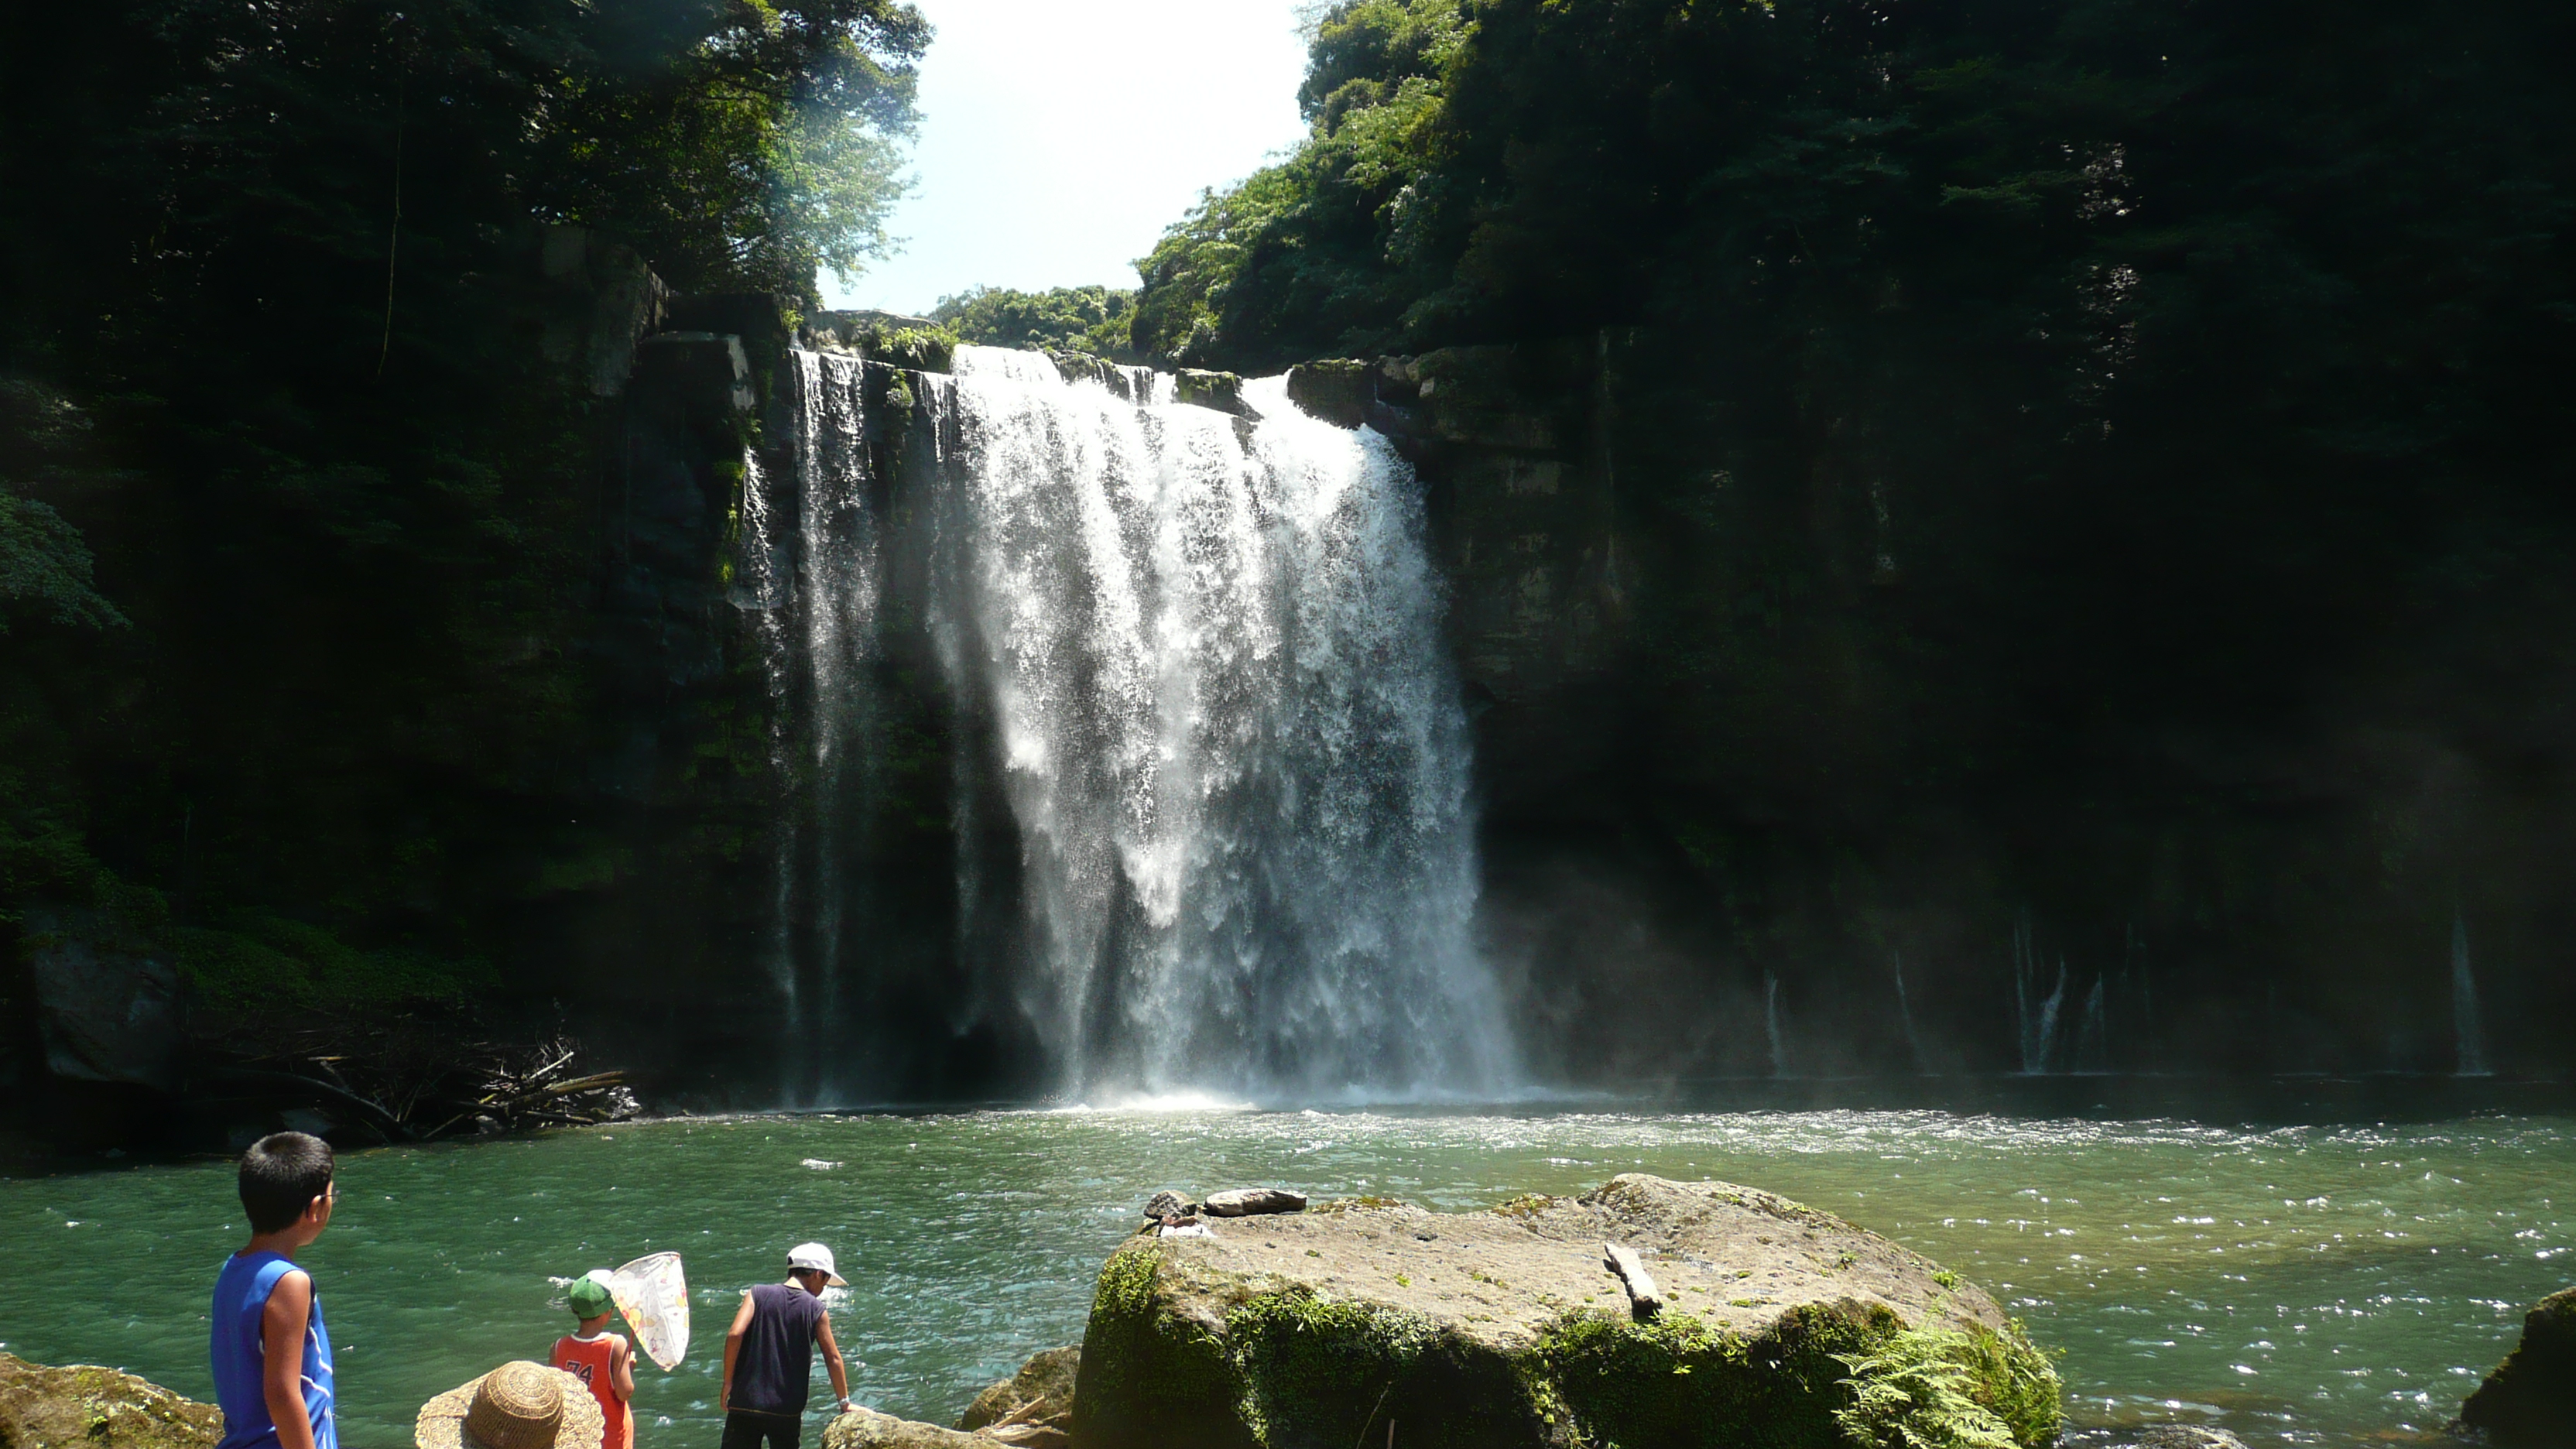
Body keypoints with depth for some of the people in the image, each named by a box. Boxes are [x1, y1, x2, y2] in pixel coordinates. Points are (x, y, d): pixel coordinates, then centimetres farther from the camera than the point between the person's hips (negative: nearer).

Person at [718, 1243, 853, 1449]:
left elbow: (735, 1334, -11)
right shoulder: (816, 1309, 1)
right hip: (788, 1411, 0)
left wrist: (728, 1383, -2)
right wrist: (845, 1402, 13)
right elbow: (833, 1359, 3)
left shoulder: (758, 1295, 2)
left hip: (745, 1403, 1)